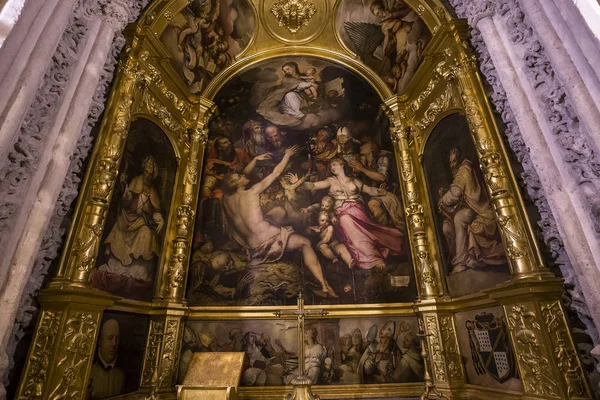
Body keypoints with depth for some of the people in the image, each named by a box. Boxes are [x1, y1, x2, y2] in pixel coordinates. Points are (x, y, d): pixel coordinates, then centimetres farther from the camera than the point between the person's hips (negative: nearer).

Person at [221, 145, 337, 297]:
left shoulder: (226, 199, 6)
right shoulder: (252, 192, -8)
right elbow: (275, 174, 1)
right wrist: (287, 155, 14)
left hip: (252, 247, 7)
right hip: (267, 238, -7)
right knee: (305, 242, 7)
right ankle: (324, 284, -1)